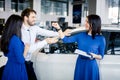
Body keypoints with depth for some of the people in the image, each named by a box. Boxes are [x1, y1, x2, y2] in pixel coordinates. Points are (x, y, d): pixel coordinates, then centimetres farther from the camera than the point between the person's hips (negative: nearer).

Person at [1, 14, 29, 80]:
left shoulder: (5, 38, 1)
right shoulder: (15, 40, -25)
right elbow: (21, 60, -22)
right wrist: (26, 49, -8)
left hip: (8, 68, 8)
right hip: (17, 70, -8)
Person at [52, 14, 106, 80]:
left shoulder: (101, 39, -8)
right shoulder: (81, 35, 1)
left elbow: (101, 56, -2)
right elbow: (66, 40, 1)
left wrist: (94, 56, -22)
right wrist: (58, 28, -4)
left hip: (91, 66, -3)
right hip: (80, 65, 4)